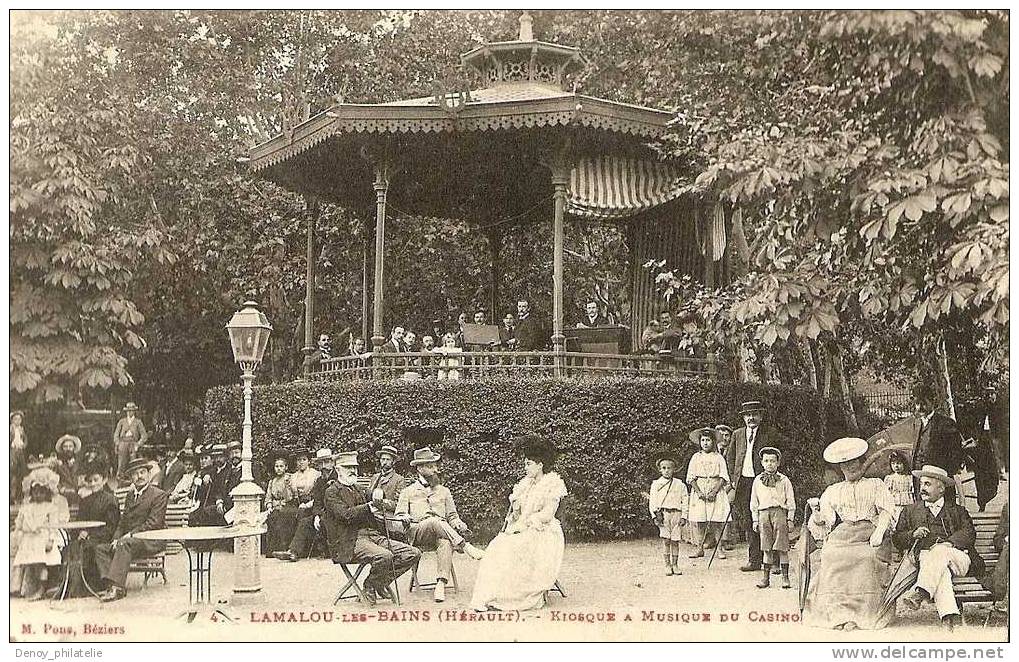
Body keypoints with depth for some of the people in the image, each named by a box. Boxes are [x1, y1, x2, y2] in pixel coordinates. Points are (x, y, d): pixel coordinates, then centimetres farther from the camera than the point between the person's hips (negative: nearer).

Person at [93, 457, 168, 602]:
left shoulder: (159, 495, -3)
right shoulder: (130, 495, 21)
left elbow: (153, 523, -13)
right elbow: (123, 521, 20)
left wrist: (130, 535, -19)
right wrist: (116, 538, 0)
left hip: (150, 542, -8)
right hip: (128, 539, 8)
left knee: (124, 544, -35)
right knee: (100, 548, -9)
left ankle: (117, 587, -40)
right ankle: (111, 585, -22)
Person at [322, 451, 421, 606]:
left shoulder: (357, 490, 25)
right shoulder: (332, 492, 0)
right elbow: (346, 515, -17)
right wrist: (370, 506, -26)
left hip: (372, 534, 8)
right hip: (349, 541, -8)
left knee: (413, 553, -7)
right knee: (384, 556, -36)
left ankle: (382, 582, 6)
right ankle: (370, 585, -7)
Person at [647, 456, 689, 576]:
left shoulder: (680, 484, 8)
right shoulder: (656, 484, 7)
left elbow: (685, 501, 7)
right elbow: (652, 501, 5)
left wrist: (683, 517, 0)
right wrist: (655, 515, -5)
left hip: (676, 514, 1)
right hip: (663, 513, -1)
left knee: (675, 541, 1)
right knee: (666, 540, -4)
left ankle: (675, 564, 10)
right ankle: (667, 565, 3)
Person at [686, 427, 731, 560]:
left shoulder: (719, 458, 5)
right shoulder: (696, 457, 8)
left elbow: (723, 477, -1)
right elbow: (691, 478, 4)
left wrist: (714, 491, -13)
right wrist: (699, 491, -10)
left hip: (716, 491, -1)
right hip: (699, 490, 1)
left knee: (717, 522, -5)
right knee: (700, 521, -1)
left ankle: (720, 548, 1)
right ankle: (700, 548, 5)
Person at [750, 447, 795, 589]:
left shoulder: (784, 480, 5)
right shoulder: (757, 481, 11)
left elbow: (791, 501, 6)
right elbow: (754, 503, 15)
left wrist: (790, 519, 1)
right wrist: (755, 520, 10)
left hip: (780, 512, -2)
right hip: (763, 514, 2)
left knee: (782, 547, -3)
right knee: (766, 548, 5)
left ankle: (785, 577, 3)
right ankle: (766, 577, 9)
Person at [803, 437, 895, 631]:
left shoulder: (875, 484, 23)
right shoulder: (832, 491, 27)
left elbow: (887, 510, 8)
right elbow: (822, 525, 20)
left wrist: (878, 533, -11)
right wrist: (816, 514, -3)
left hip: (869, 533, -1)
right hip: (841, 533, 1)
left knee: (868, 557, -36)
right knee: (832, 556, -33)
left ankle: (860, 614, -34)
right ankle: (837, 613, -35)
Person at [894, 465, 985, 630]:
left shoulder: (958, 511, 23)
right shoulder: (910, 511, 26)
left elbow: (969, 534, 4)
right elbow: (897, 539, 17)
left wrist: (948, 543, -14)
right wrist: (913, 534, -4)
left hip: (958, 558, 0)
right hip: (925, 555, 0)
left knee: (940, 552, -36)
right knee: (940, 567, -37)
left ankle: (921, 593, -54)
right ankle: (949, 616, -53)